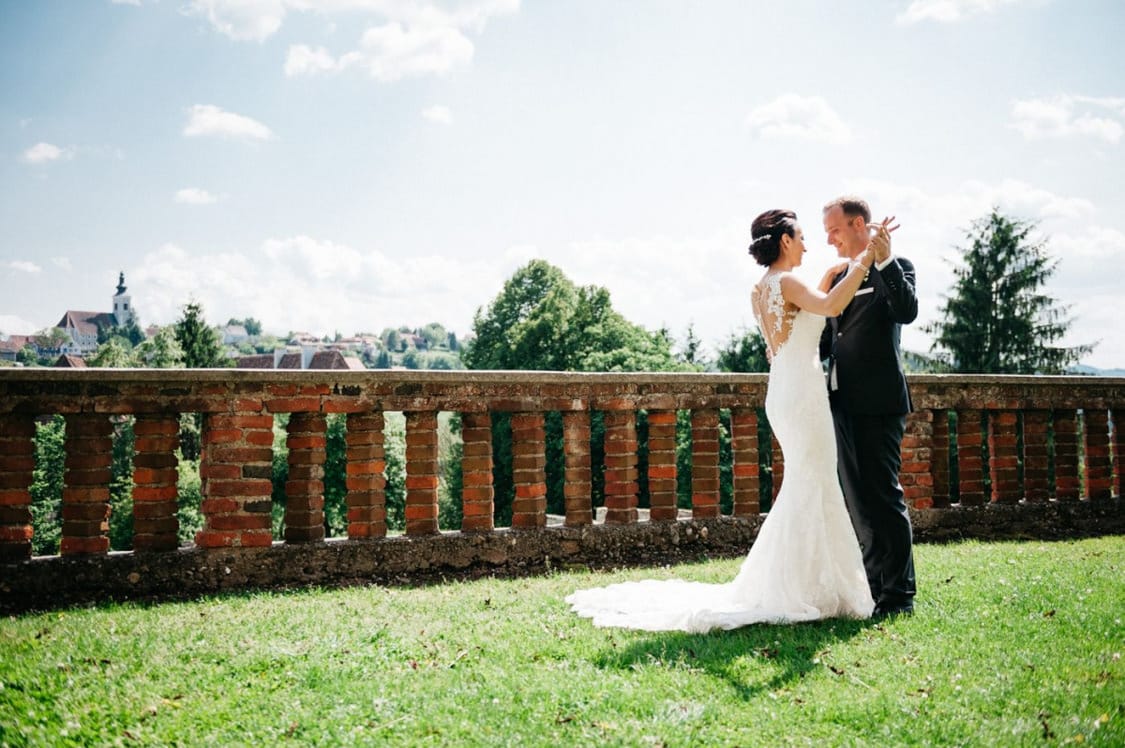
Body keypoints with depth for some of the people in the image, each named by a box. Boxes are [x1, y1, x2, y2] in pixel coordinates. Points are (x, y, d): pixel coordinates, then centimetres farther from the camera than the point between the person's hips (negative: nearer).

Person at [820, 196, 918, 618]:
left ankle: (899, 595, 2)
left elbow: (907, 312, -21)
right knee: (856, 500, 12)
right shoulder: (838, 277, 19)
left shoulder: (895, 268, -2)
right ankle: (874, 585, 22)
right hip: (843, 401, 8)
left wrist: (884, 260, -24)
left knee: (883, 496, -6)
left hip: (878, 402, -8)